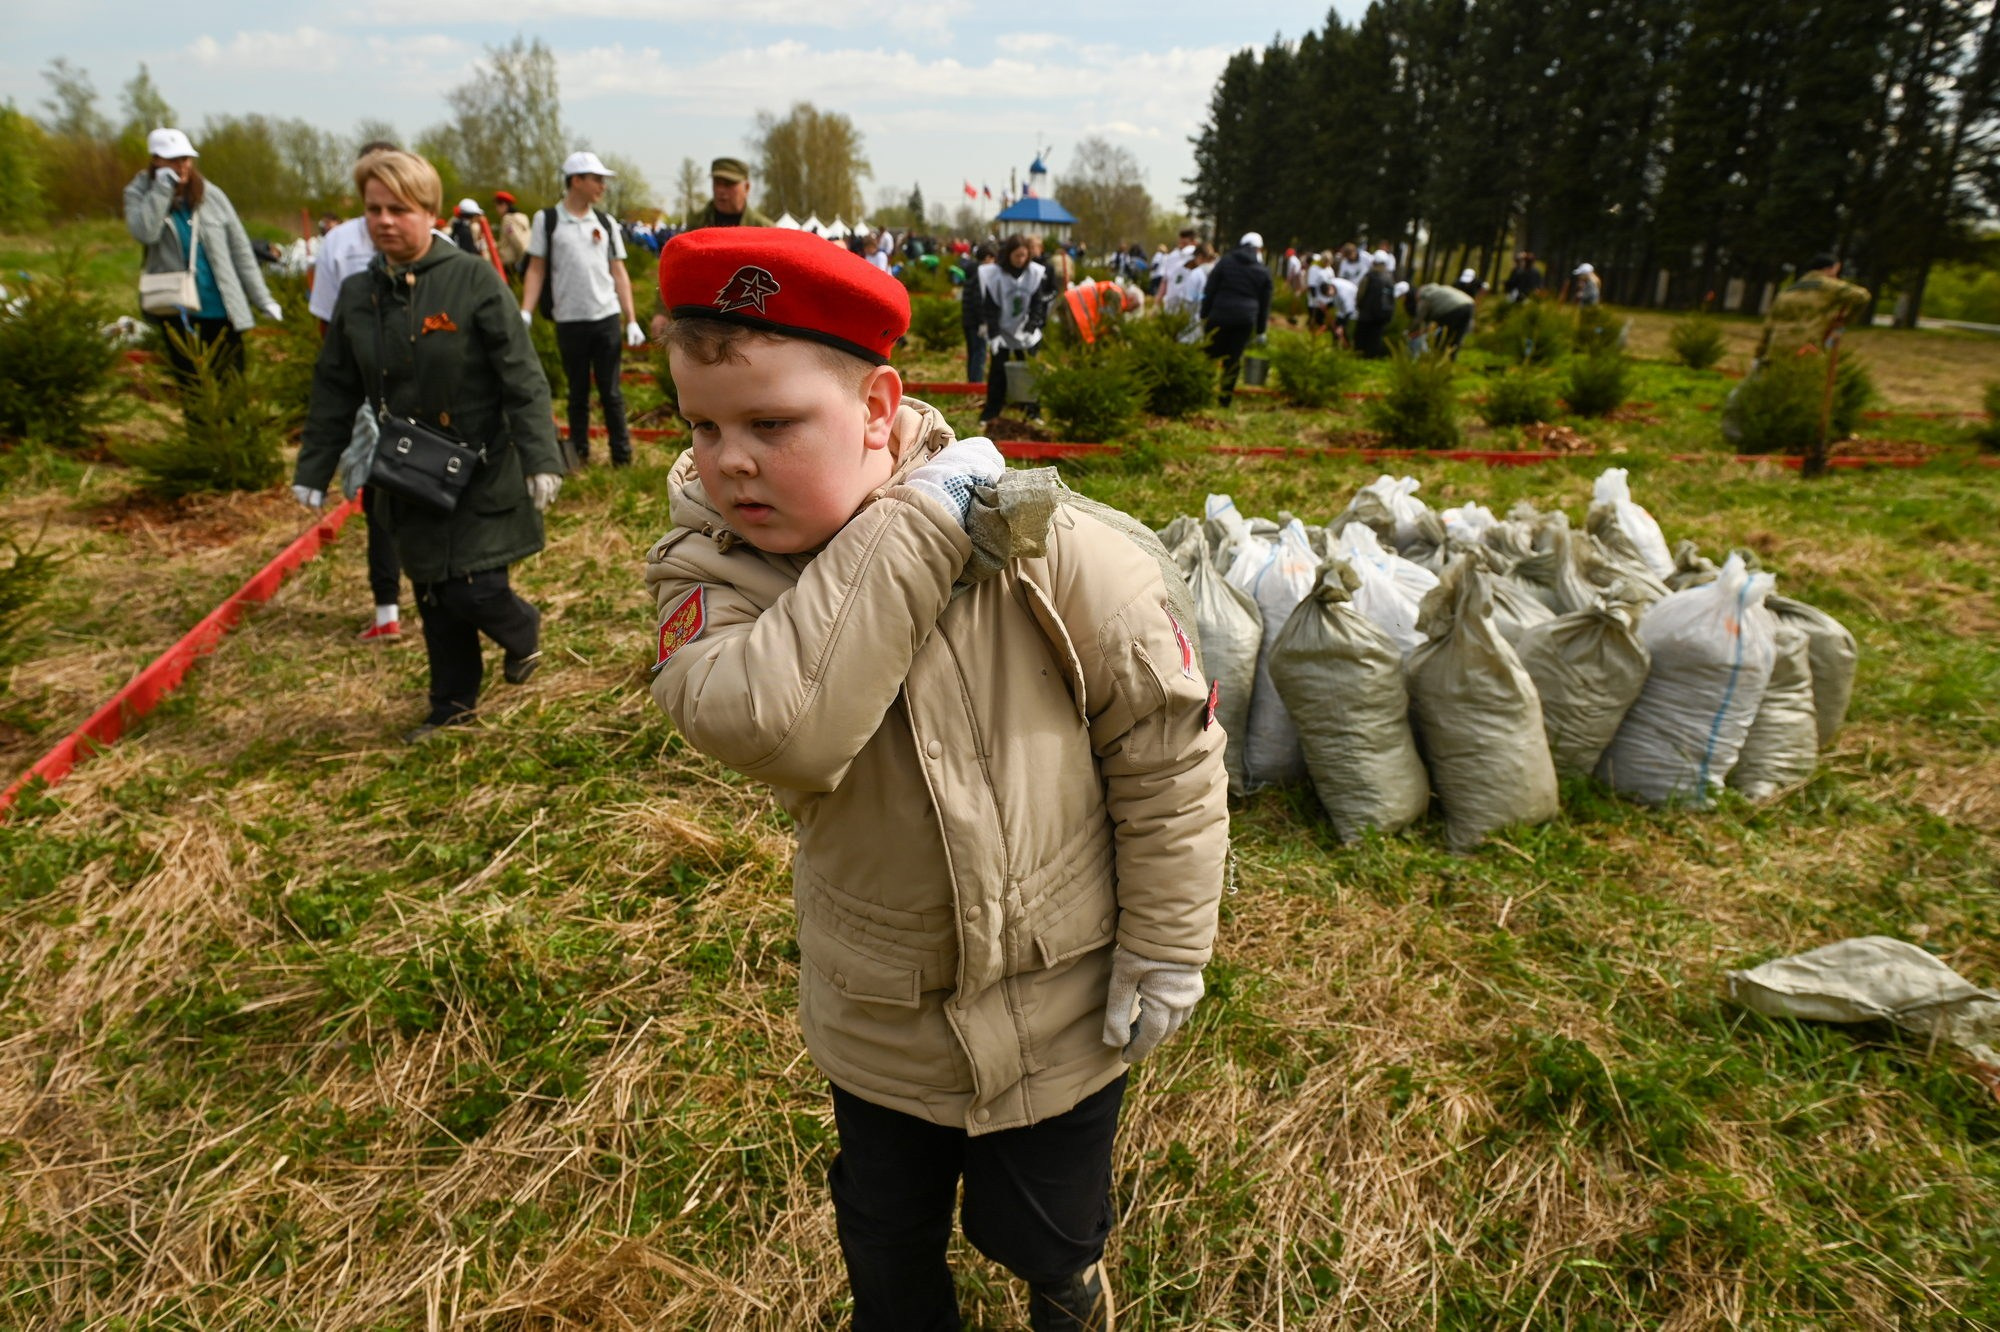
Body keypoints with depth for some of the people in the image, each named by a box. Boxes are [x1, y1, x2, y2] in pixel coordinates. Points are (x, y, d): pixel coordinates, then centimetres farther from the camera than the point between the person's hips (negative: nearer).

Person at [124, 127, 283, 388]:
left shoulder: (211, 195, 2)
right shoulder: (138, 193, 1)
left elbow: (240, 250, 3)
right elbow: (144, 233, -20)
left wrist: (263, 300, -1)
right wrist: (162, 188, -18)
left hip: (222, 309, 0)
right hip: (177, 312, 0)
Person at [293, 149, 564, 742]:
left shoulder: (475, 281, -11)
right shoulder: (357, 294, 6)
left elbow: (522, 377, -13)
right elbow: (335, 392, 13)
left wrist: (541, 458, -19)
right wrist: (313, 470, 14)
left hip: (480, 470, -5)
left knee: (474, 588, -9)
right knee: (432, 594, 11)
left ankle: (522, 630, 27)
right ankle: (454, 703, 28)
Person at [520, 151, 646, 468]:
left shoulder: (606, 223, 8)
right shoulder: (547, 220, 1)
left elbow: (618, 272, 9)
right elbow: (536, 270, 2)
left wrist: (632, 320, 3)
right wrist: (525, 314, -10)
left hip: (607, 318, 1)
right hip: (570, 320, -1)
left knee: (611, 392, 4)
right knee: (578, 393, 9)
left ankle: (622, 456, 10)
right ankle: (579, 454, 19)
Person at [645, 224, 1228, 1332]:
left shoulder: (1061, 555, -23)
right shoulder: (712, 569, -17)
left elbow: (1169, 751, -13)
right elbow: (775, 725, -39)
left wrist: (1166, 948, -10)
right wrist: (920, 526, -36)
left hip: (1062, 1014, -1)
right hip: (877, 1023, 2)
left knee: (1042, 1234, 24)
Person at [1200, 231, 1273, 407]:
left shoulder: (1225, 261, 5)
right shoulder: (1263, 272, 9)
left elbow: (1209, 290, 2)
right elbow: (1265, 303, 12)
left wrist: (1204, 314, 6)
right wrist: (1260, 330, 18)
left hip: (1220, 315, -1)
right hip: (1246, 320, 1)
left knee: (1211, 353, 3)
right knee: (1234, 358, 5)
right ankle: (1225, 396, 7)